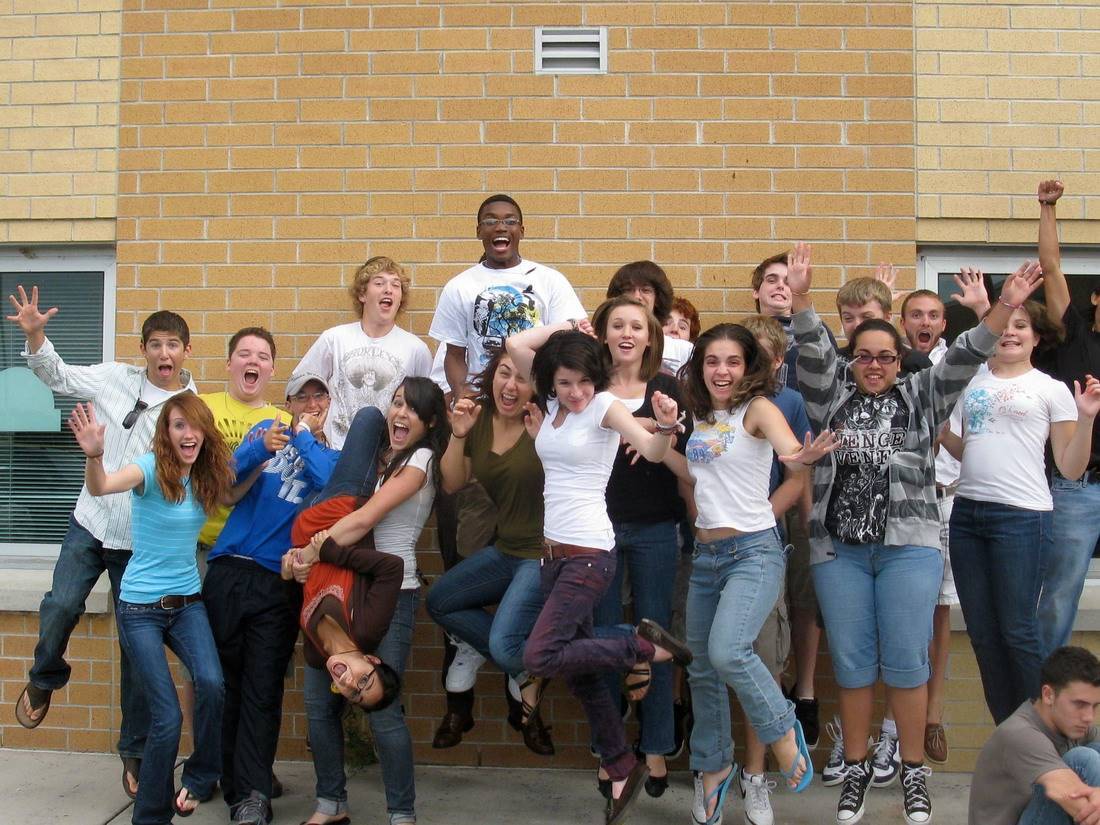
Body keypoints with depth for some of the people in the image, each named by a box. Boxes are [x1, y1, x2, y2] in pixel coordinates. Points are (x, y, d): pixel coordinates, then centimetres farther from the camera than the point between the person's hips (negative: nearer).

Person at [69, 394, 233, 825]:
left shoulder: (206, 476, 0)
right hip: (140, 607, -4)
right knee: (168, 717, -7)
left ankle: (199, 778, 3)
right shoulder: (151, 468, -16)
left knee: (211, 684, -23)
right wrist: (94, 455, -57)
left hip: (187, 602, 4)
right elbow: (100, 487, -34)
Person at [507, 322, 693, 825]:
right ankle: (622, 768, 27)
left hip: (589, 554, -8)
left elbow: (652, 451, -25)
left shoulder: (605, 405, -10)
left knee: (540, 658, -17)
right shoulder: (552, 403, 8)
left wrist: (666, 426, -45)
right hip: (555, 552, 8)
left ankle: (645, 646, -2)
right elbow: (516, 345, 6)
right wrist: (567, 328, 4)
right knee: (578, 672, 13)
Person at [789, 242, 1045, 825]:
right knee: (851, 662, 6)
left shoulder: (921, 397, 10)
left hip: (909, 546, -1)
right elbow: (812, 351, -3)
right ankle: (856, 769, 19)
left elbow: (964, 358, -1)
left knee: (906, 661, 0)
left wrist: (1002, 310, -16)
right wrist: (800, 297, -19)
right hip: (839, 548, 1)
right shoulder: (831, 395, 11)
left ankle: (913, 770, 16)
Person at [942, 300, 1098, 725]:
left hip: (1021, 515, -5)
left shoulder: (1051, 389, 4)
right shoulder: (973, 384, 15)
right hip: (967, 510, 5)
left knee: (1016, 631, -2)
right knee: (981, 631, 8)